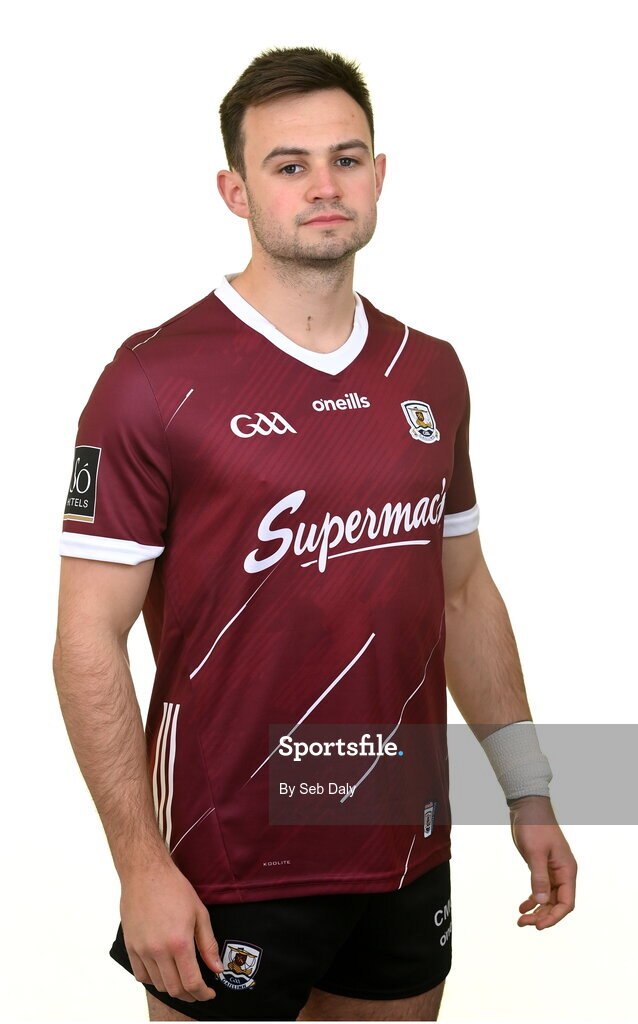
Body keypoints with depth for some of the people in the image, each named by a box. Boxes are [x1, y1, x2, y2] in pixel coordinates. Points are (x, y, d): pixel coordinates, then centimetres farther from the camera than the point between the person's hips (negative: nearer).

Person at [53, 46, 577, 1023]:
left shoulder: (431, 373, 6)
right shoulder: (156, 381, -12)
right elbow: (89, 639, -12)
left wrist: (529, 793, 12)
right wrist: (141, 864, -16)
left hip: (407, 848, 6)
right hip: (231, 869, -5)